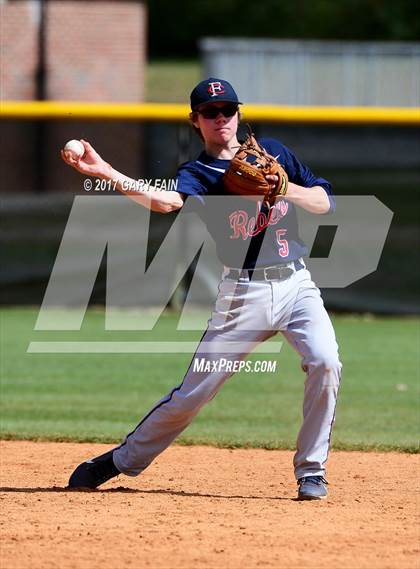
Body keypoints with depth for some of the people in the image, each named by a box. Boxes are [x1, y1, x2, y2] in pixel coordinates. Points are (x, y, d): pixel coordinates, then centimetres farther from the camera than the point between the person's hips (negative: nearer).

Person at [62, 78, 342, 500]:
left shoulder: (273, 152, 12)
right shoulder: (197, 174, 1)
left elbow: (325, 203, 8)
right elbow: (166, 200, -23)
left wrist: (284, 186, -11)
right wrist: (105, 173, -38)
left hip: (296, 285, 2)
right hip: (245, 294, -2)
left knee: (325, 362, -23)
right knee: (192, 393, -2)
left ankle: (310, 470, -8)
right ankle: (122, 461, 18)